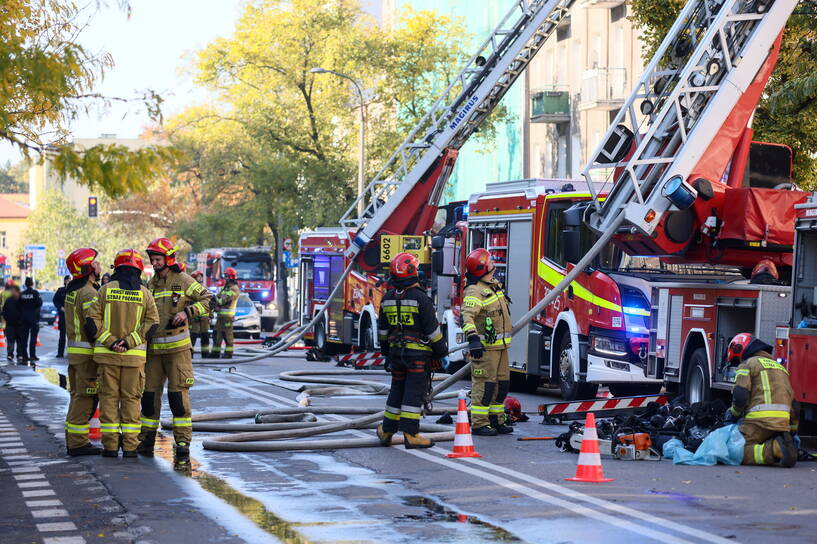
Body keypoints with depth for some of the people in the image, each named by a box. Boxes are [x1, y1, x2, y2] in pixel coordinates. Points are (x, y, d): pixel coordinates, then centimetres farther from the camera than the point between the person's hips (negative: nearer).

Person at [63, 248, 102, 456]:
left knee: (78, 396, 15)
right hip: (87, 352, -10)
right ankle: (78, 443, -4)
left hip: (74, 350, 10)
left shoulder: (71, 291, 13)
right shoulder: (88, 293, -17)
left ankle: (73, 440, 20)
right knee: (86, 398, -5)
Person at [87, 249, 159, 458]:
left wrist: (110, 341, -7)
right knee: (131, 399, 6)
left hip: (107, 354, 0)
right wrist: (129, 341, -9)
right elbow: (152, 323, -5)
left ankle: (110, 445, 4)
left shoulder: (106, 290, 1)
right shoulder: (144, 293, 3)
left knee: (109, 398, 6)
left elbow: (92, 321, -5)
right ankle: (130, 446, 3)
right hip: (135, 355, 0)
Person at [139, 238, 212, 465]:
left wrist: (187, 312, -18)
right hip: (153, 348, 5)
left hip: (177, 347, -5)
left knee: (178, 395, -9)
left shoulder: (183, 281, -2)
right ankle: (146, 441, 17)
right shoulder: (150, 285, 15)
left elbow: (208, 300, -5)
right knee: (149, 394, 7)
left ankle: (183, 445, -6)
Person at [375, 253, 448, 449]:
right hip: (419, 354, -6)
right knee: (414, 393, -4)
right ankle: (410, 435, -5)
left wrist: (386, 350, 26)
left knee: (397, 391, 16)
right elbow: (432, 329, -12)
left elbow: (383, 330, 14)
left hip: (397, 352, 6)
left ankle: (386, 431, 22)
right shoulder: (420, 298, -14)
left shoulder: (388, 299, 5)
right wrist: (441, 350, 0)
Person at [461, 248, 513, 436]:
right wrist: (473, 338, -39)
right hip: (485, 346, -10)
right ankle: (479, 424, -4)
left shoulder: (495, 285, 15)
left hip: (501, 345, 10)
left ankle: (496, 420, 23)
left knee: (502, 384, 14)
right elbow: (467, 316, -28)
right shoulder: (475, 291, -17)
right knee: (484, 385, -8)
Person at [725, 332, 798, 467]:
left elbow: (741, 395, -7)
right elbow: (792, 401, 28)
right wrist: (793, 430, 31)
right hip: (782, 423, 7)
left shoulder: (748, 364, 6)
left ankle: (776, 449, -29)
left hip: (759, 420, -7)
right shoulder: (779, 366, 30)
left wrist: (733, 414, 12)